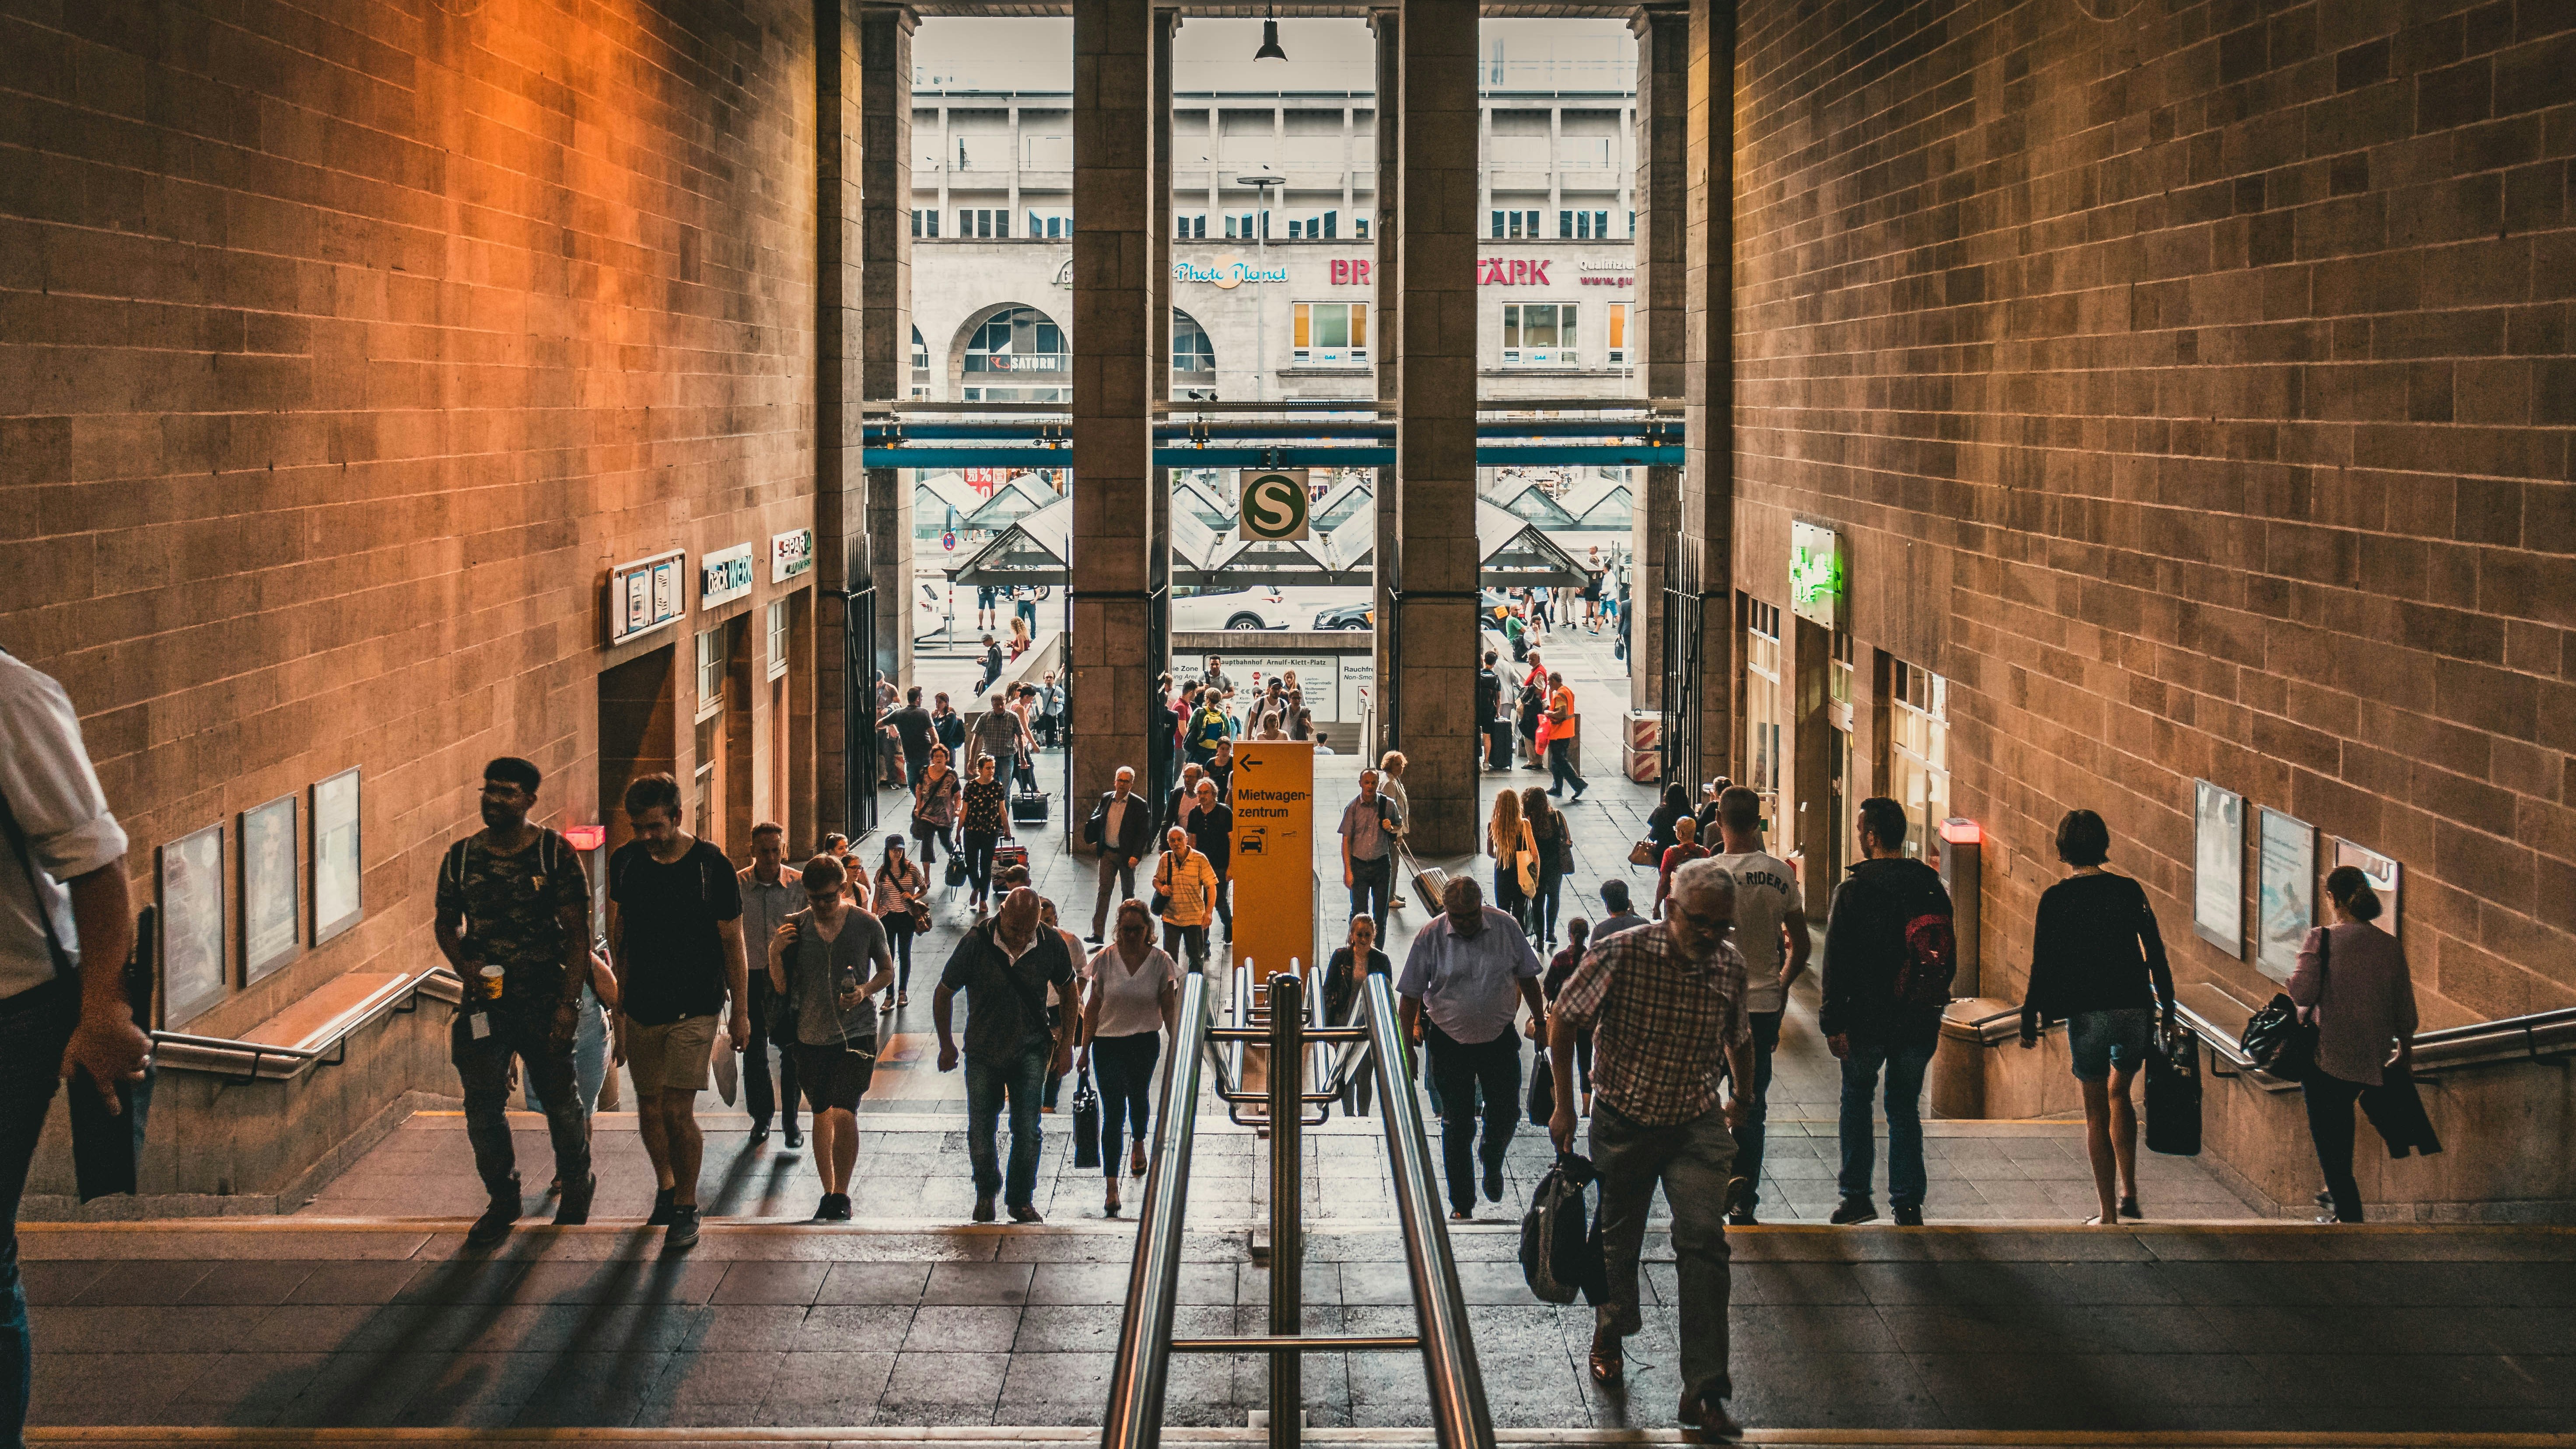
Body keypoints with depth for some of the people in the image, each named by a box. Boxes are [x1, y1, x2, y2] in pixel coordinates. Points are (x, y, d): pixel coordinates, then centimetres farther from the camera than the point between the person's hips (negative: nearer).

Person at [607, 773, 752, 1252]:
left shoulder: (712, 866, -10)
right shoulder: (625, 862, 2)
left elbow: (733, 944, -3)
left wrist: (740, 1012, -1)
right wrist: (619, 999, 14)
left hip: (695, 1009, -4)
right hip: (641, 1008, 4)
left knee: (678, 1111, -11)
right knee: (650, 1109, 10)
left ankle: (687, 1207, 4)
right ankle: (665, 1186, 34)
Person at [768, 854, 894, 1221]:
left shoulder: (866, 925, -3)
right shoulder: (795, 927, 0)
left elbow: (887, 971, 10)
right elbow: (782, 988, 4)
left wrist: (865, 991, -10)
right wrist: (775, 953, -13)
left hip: (856, 1032, -3)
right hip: (811, 1035, 3)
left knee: (844, 1112, -15)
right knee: (822, 1114, 12)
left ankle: (842, 1194, -2)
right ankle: (829, 1193, 23)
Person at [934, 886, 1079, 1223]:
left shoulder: (1051, 944, -10)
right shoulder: (976, 942, -16)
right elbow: (943, 994, -3)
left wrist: (1066, 1044, 8)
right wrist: (947, 1045, 2)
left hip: (1030, 1049, 0)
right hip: (983, 1052, 0)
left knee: (1027, 1131, -8)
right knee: (981, 1132, 5)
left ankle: (1021, 1200, 9)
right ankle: (986, 1192, 31)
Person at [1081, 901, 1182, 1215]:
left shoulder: (1161, 961, -5)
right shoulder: (1104, 959, -6)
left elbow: (1169, 1008, 1)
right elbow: (1093, 1006, 0)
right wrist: (1085, 1048, 0)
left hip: (1145, 1043, 1)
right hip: (1108, 1044, -1)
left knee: (1139, 1096, 21)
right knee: (1113, 1110, -8)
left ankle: (1139, 1144, 56)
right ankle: (1112, 1187, -11)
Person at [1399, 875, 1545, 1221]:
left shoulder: (1506, 927, -7)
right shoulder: (1431, 937, -11)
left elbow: (1527, 977, 8)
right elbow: (1411, 995, -4)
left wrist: (1540, 1020, 12)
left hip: (1500, 1037, 1)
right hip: (1450, 1042, -1)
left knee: (1506, 1113, 5)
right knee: (1457, 1124, 4)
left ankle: (1493, 1165, 39)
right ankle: (1462, 1203, 17)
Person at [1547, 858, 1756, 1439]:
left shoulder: (1730, 967, -6)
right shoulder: (1621, 954, -19)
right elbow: (1564, 1022, -8)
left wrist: (1742, 1098, 28)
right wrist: (1565, 1105, -7)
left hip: (1698, 1124, 1)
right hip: (1623, 1122, -1)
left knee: (1703, 1239, -14)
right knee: (1619, 1237, 15)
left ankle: (1703, 1391, -13)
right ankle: (1610, 1337, 45)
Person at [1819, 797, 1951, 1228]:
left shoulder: (1853, 891, -11)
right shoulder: (1932, 888, 2)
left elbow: (1837, 963, -12)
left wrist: (1834, 1023, -9)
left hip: (1867, 1019, -3)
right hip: (1919, 1022, 3)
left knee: (1856, 1099, 16)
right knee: (1906, 1109, 13)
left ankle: (1857, 1196, 12)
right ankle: (1908, 1204, 9)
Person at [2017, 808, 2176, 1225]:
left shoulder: (2055, 899, -4)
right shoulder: (2129, 891, 3)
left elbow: (2042, 966, -5)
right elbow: (2155, 952, 6)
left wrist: (2030, 1020, 3)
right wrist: (2167, 1005, 17)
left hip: (2086, 1016, -3)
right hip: (2134, 1010, 3)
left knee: (2097, 1112, 7)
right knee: (2119, 1094, 24)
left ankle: (2108, 1213, 7)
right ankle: (2129, 1194, 17)